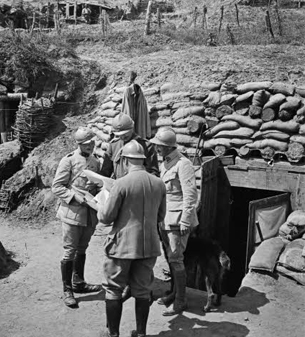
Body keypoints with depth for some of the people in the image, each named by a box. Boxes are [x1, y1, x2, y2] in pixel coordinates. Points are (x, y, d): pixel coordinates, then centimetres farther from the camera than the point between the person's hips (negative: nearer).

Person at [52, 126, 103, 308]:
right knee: (70, 251, 0)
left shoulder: (96, 162, 8)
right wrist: (75, 197, -19)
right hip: (72, 212, -6)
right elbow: (57, 187, -10)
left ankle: (78, 282, 34)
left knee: (82, 249, 18)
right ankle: (67, 290, 11)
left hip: (91, 213, 6)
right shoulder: (69, 161, -10)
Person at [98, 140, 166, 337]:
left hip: (123, 245, -4)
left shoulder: (122, 184, -16)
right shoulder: (159, 184, -1)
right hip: (149, 245, 4)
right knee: (142, 291, 16)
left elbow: (106, 217, -10)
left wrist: (100, 211, 11)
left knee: (114, 290, 11)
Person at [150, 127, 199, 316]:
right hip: (165, 218, 9)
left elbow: (190, 194, -19)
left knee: (175, 258, -7)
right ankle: (175, 292, 27)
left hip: (178, 219, -9)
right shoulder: (164, 164, 12)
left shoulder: (183, 164, -15)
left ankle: (180, 301, 4)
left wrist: (185, 221, -20)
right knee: (170, 257, 14)